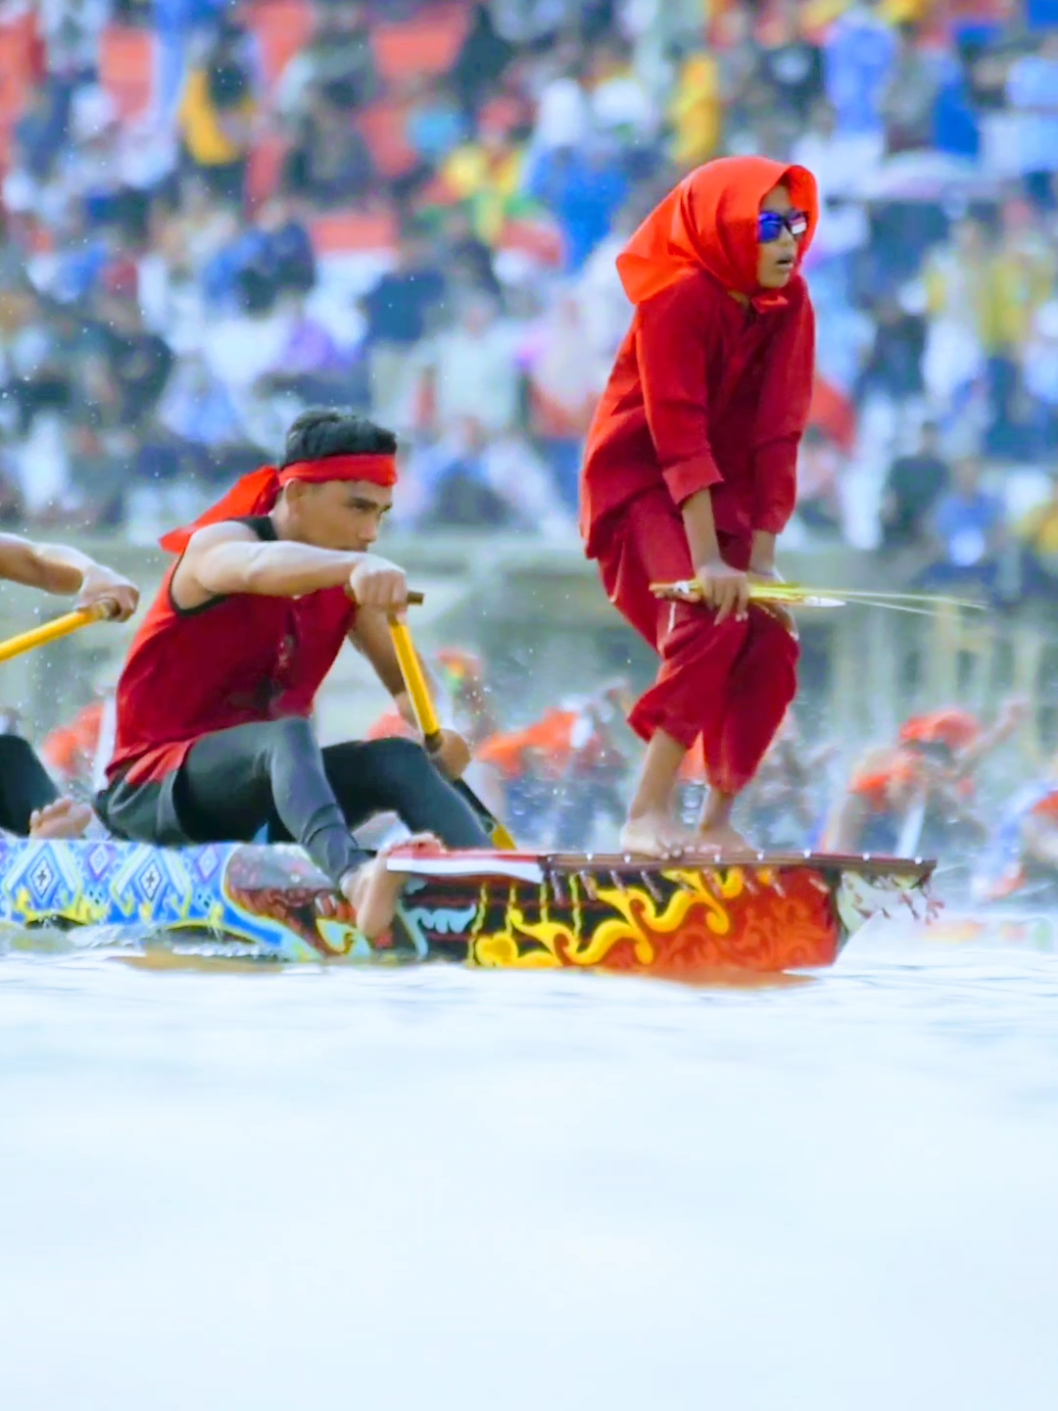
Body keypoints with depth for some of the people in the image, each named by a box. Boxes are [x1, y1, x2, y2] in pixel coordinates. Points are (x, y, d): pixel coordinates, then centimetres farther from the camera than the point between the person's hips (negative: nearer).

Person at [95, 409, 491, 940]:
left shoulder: (343, 583, 10)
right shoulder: (216, 545, -12)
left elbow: (405, 679, 10)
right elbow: (258, 567, -36)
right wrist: (355, 565, -57)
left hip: (267, 790, 7)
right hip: (153, 790, -7)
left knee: (401, 759, -18)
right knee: (287, 735, -36)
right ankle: (354, 878, -68)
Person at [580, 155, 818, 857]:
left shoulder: (788, 305, -2)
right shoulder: (681, 298, -21)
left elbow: (777, 433, -7)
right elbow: (680, 434, -26)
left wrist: (761, 555, -14)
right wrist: (709, 562, -31)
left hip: (723, 492, 7)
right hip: (641, 488, -7)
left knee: (772, 646, -9)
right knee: (711, 622, -27)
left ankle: (718, 821, 6)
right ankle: (648, 818, -26)